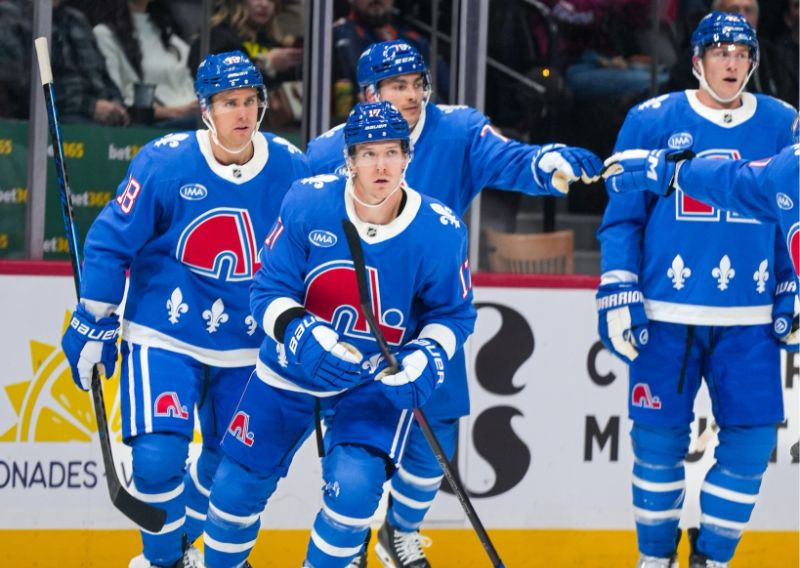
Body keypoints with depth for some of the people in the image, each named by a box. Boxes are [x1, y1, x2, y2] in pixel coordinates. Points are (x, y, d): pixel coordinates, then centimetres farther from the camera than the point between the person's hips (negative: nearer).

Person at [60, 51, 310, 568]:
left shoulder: (292, 170, -7)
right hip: (165, 336, -3)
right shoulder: (164, 163, -14)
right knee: (158, 456, -15)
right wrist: (94, 324, -4)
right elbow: (111, 243, -6)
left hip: (249, 346, 3)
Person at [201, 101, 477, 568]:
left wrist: (426, 357, -23)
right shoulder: (307, 204, -19)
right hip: (294, 368, 1)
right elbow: (269, 290, -14)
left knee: (355, 485, -22)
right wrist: (300, 335, -33)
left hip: (381, 376, -1)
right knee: (241, 481, 6)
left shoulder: (440, 232, -18)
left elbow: (454, 314, -3)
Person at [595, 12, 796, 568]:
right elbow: (622, 217, 3)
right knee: (660, 441, 1)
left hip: (750, 321, 2)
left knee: (752, 442, -3)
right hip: (666, 316, -2)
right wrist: (619, 294, -4)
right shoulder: (652, 121, 0)